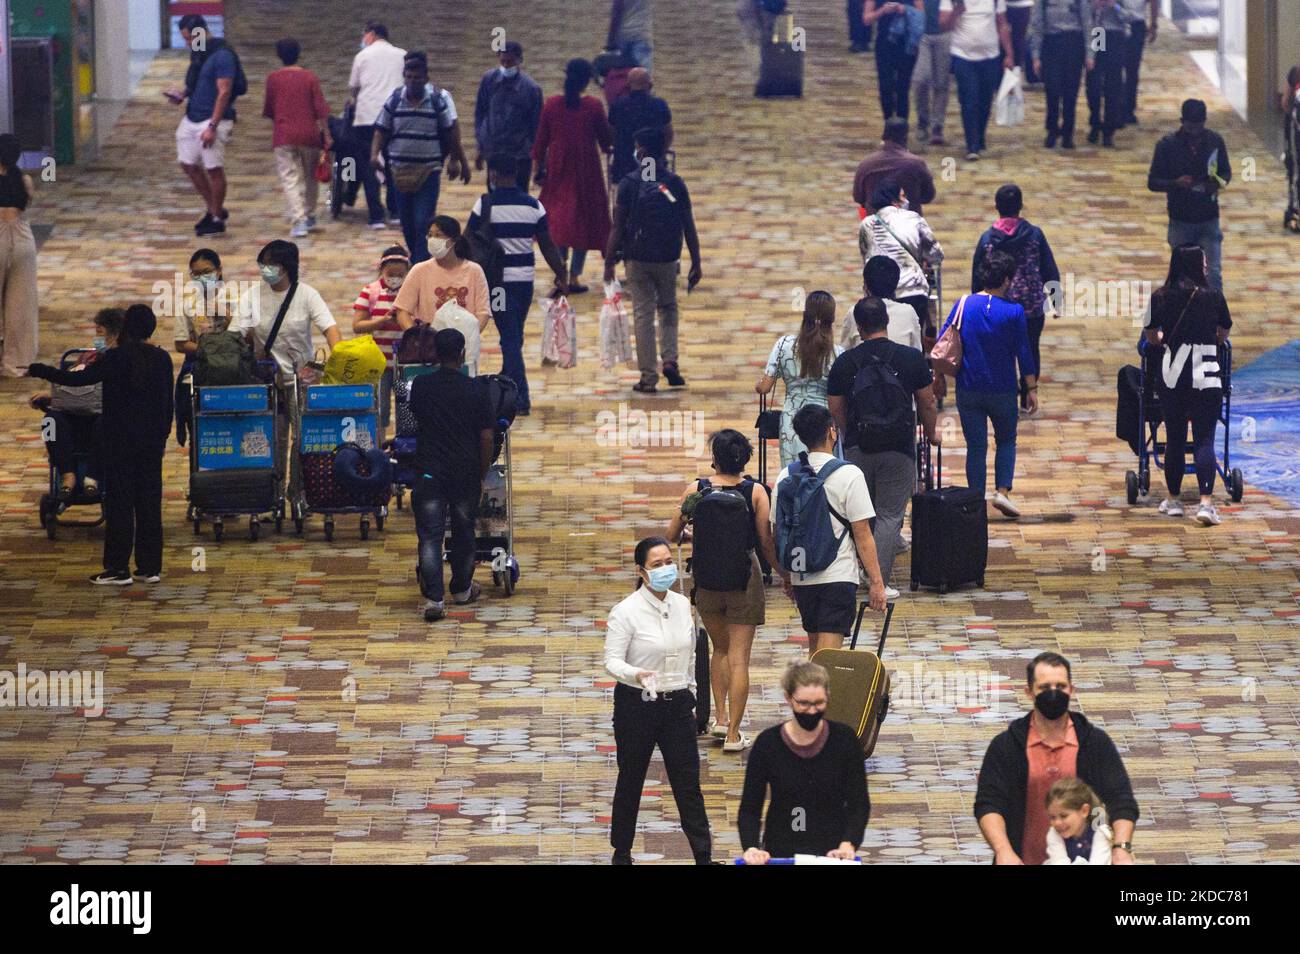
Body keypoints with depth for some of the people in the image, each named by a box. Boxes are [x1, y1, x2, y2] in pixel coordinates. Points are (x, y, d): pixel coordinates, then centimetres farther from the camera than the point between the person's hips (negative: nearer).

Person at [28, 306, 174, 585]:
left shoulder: (115, 358, -14)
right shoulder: (162, 359, 1)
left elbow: (78, 379, -14)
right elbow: (168, 402, 7)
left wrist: (39, 371, -4)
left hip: (120, 439, -4)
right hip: (152, 441, 4)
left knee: (119, 502, 0)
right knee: (149, 501, 9)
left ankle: (118, 568, -1)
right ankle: (150, 566, 10)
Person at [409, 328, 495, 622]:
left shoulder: (420, 386, -3)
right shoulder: (475, 389, -7)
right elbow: (486, 437, -4)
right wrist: (482, 474, 8)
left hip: (429, 471, 0)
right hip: (466, 472, 0)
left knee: (429, 535, -1)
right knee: (464, 531, 17)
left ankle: (434, 598, -13)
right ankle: (461, 589, 32)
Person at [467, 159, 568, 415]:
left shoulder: (485, 205, -9)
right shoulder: (533, 206, 1)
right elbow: (548, 245, 4)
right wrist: (561, 276, 13)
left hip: (499, 279, -4)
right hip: (526, 279, 4)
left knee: (510, 338, -3)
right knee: (514, 336, 18)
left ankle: (521, 398, -9)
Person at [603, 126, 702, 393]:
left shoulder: (630, 183, -7)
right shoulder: (674, 183, -1)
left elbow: (618, 227, -8)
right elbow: (689, 226, 1)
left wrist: (609, 263, -4)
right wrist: (696, 264, 7)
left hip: (638, 258, -2)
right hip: (667, 259, 2)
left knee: (643, 315, 4)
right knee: (668, 309, 22)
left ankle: (649, 378, 3)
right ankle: (670, 360, 4)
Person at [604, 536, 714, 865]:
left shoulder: (682, 605, 4)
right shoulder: (626, 612, -13)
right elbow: (612, 661, -16)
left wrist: (691, 696, 19)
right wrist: (637, 675, -36)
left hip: (677, 704, 4)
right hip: (637, 704, -4)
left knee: (688, 784, 2)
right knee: (631, 780, 10)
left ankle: (704, 856, 5)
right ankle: (621, 852, 25)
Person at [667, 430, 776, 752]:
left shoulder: (696, 490, -6)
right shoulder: (755, 493, -10)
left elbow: (672, 534, 2)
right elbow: (766, 543, -7)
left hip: (707, 581, 2)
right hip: (744, 581, -2)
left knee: (720, 648, 24)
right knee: (738, 657, 3)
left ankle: (720, 718, 20)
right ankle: (733, 734, 2)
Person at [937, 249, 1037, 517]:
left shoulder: (964, 304, -4)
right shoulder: (1014, 312, -9)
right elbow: (1024, 353, -6)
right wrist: (1032, 389, 1)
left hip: (968, 391, 1)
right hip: (1003, 391, -1)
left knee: (975, 446, 9)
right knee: (1006, 441, 18)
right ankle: (1002, 491, 1)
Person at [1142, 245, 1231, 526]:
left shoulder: (1160, 297, 1)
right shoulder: (1212, 296, -2)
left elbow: (1152, 337, 12)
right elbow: (1223, 335, 11)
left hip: (1170, 376, 2)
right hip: (1205, 376, -2)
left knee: (1174, 439, 13)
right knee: (1204, 440, -2)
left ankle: (1173, 500, 22)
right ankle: (1206, 502, -13)